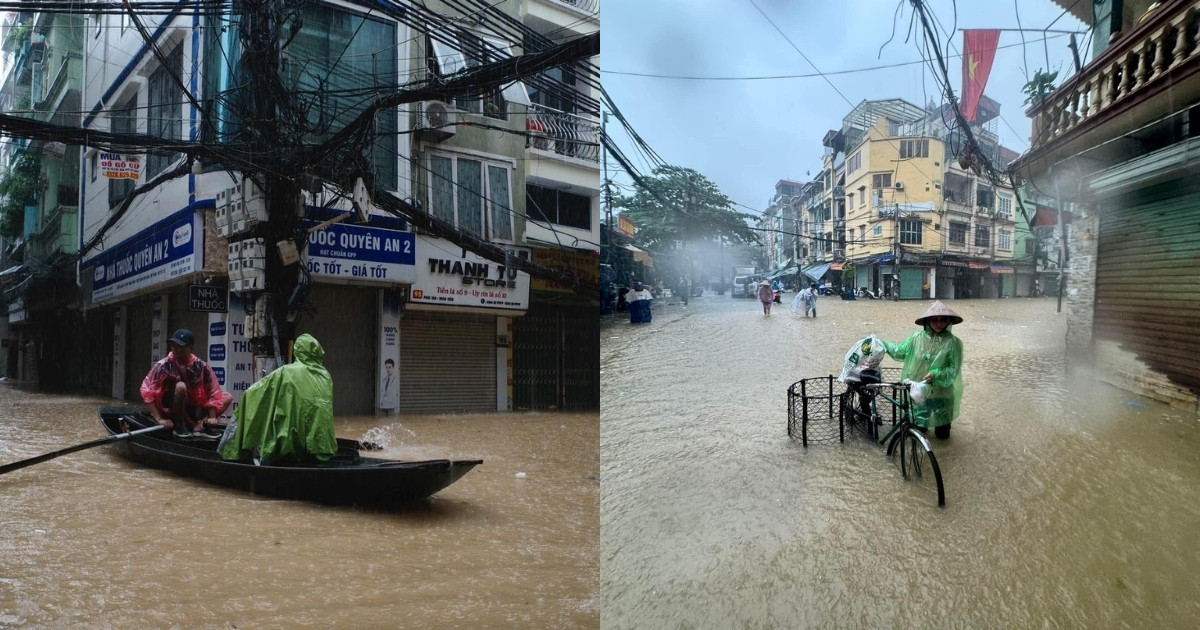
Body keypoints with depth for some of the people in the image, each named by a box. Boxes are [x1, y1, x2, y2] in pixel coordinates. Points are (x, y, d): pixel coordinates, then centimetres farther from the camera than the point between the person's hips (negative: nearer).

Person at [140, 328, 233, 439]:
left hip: (194, 409, 4)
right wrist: (159, 419, -23)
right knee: (180, 387, -32)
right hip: (169, 409, -4)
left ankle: (200, 426, -22)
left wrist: (212, 417, -16)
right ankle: (179, 426, -17)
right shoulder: (164, 365, -14)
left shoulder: (201, 366, -7)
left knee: (228, 397, -6)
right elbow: (147, 391, -17)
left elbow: (213, 392, -6)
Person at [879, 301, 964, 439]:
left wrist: (935, 374, -27)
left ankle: (941, 428, 47)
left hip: (942, 394, -1)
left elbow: (953, 370, -13)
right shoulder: (917, 337, -6)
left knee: (942, 434, 15)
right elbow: (900, 352, 8)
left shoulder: (953, 342, -12)